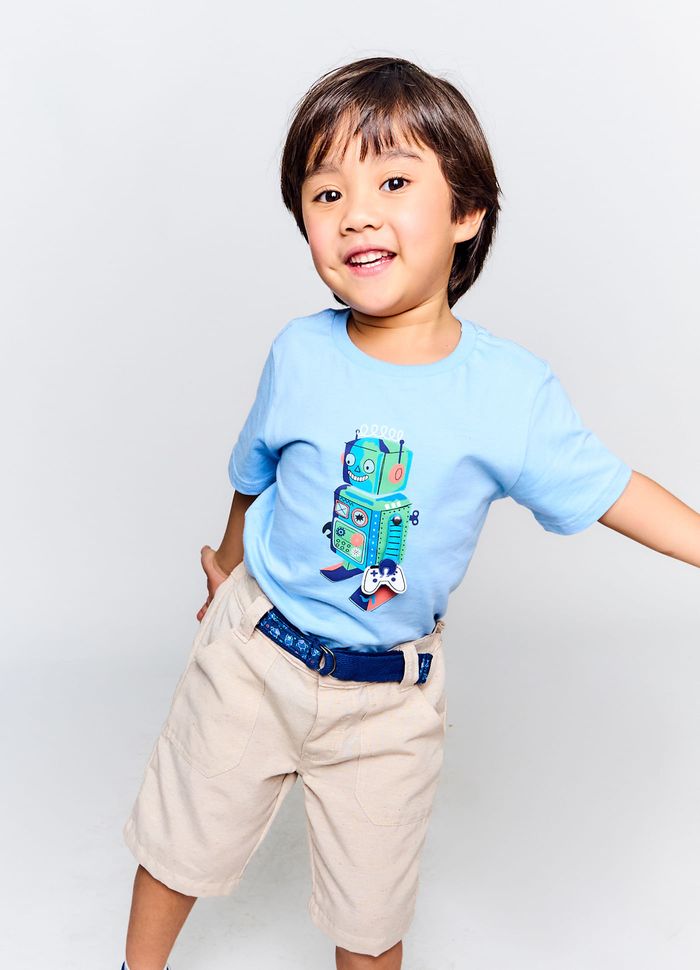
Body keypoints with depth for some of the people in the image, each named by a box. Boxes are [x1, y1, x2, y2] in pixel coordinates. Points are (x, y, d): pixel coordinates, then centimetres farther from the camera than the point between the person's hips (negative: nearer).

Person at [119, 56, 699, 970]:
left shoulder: (512, 389, -18)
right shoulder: (301, 353, -13)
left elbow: (603, 485, -5)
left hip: (389, 690, -1)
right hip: (256, 653, 2)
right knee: (183, 838, 22)